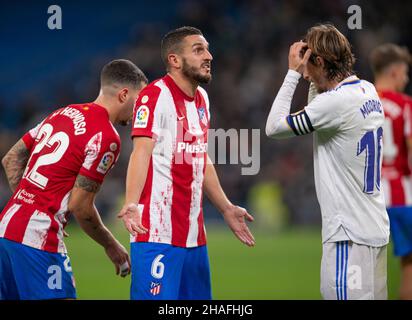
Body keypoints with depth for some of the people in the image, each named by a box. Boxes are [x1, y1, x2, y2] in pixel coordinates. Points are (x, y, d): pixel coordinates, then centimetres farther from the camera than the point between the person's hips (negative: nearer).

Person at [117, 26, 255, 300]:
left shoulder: (202, 98, 17)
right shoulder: (155, 96, -10)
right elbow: (141, 152, -21)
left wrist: (226, 208, 31)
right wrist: (131, 204, -36)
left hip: (194, 234, 8)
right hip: (158, 234, -8)